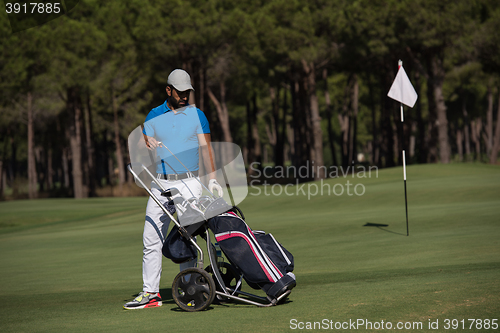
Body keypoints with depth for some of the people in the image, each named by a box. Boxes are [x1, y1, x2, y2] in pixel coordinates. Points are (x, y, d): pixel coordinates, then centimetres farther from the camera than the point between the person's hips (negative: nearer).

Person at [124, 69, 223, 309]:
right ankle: (150, 293, 3)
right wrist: (147, 145, -19)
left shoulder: (197, 115, 6)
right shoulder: (154, 116, 10)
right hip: (160, 184, 2)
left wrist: (212, 179, -12)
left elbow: (205, 148, 1)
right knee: (151, 239, -2)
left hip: (188, 184, -2)